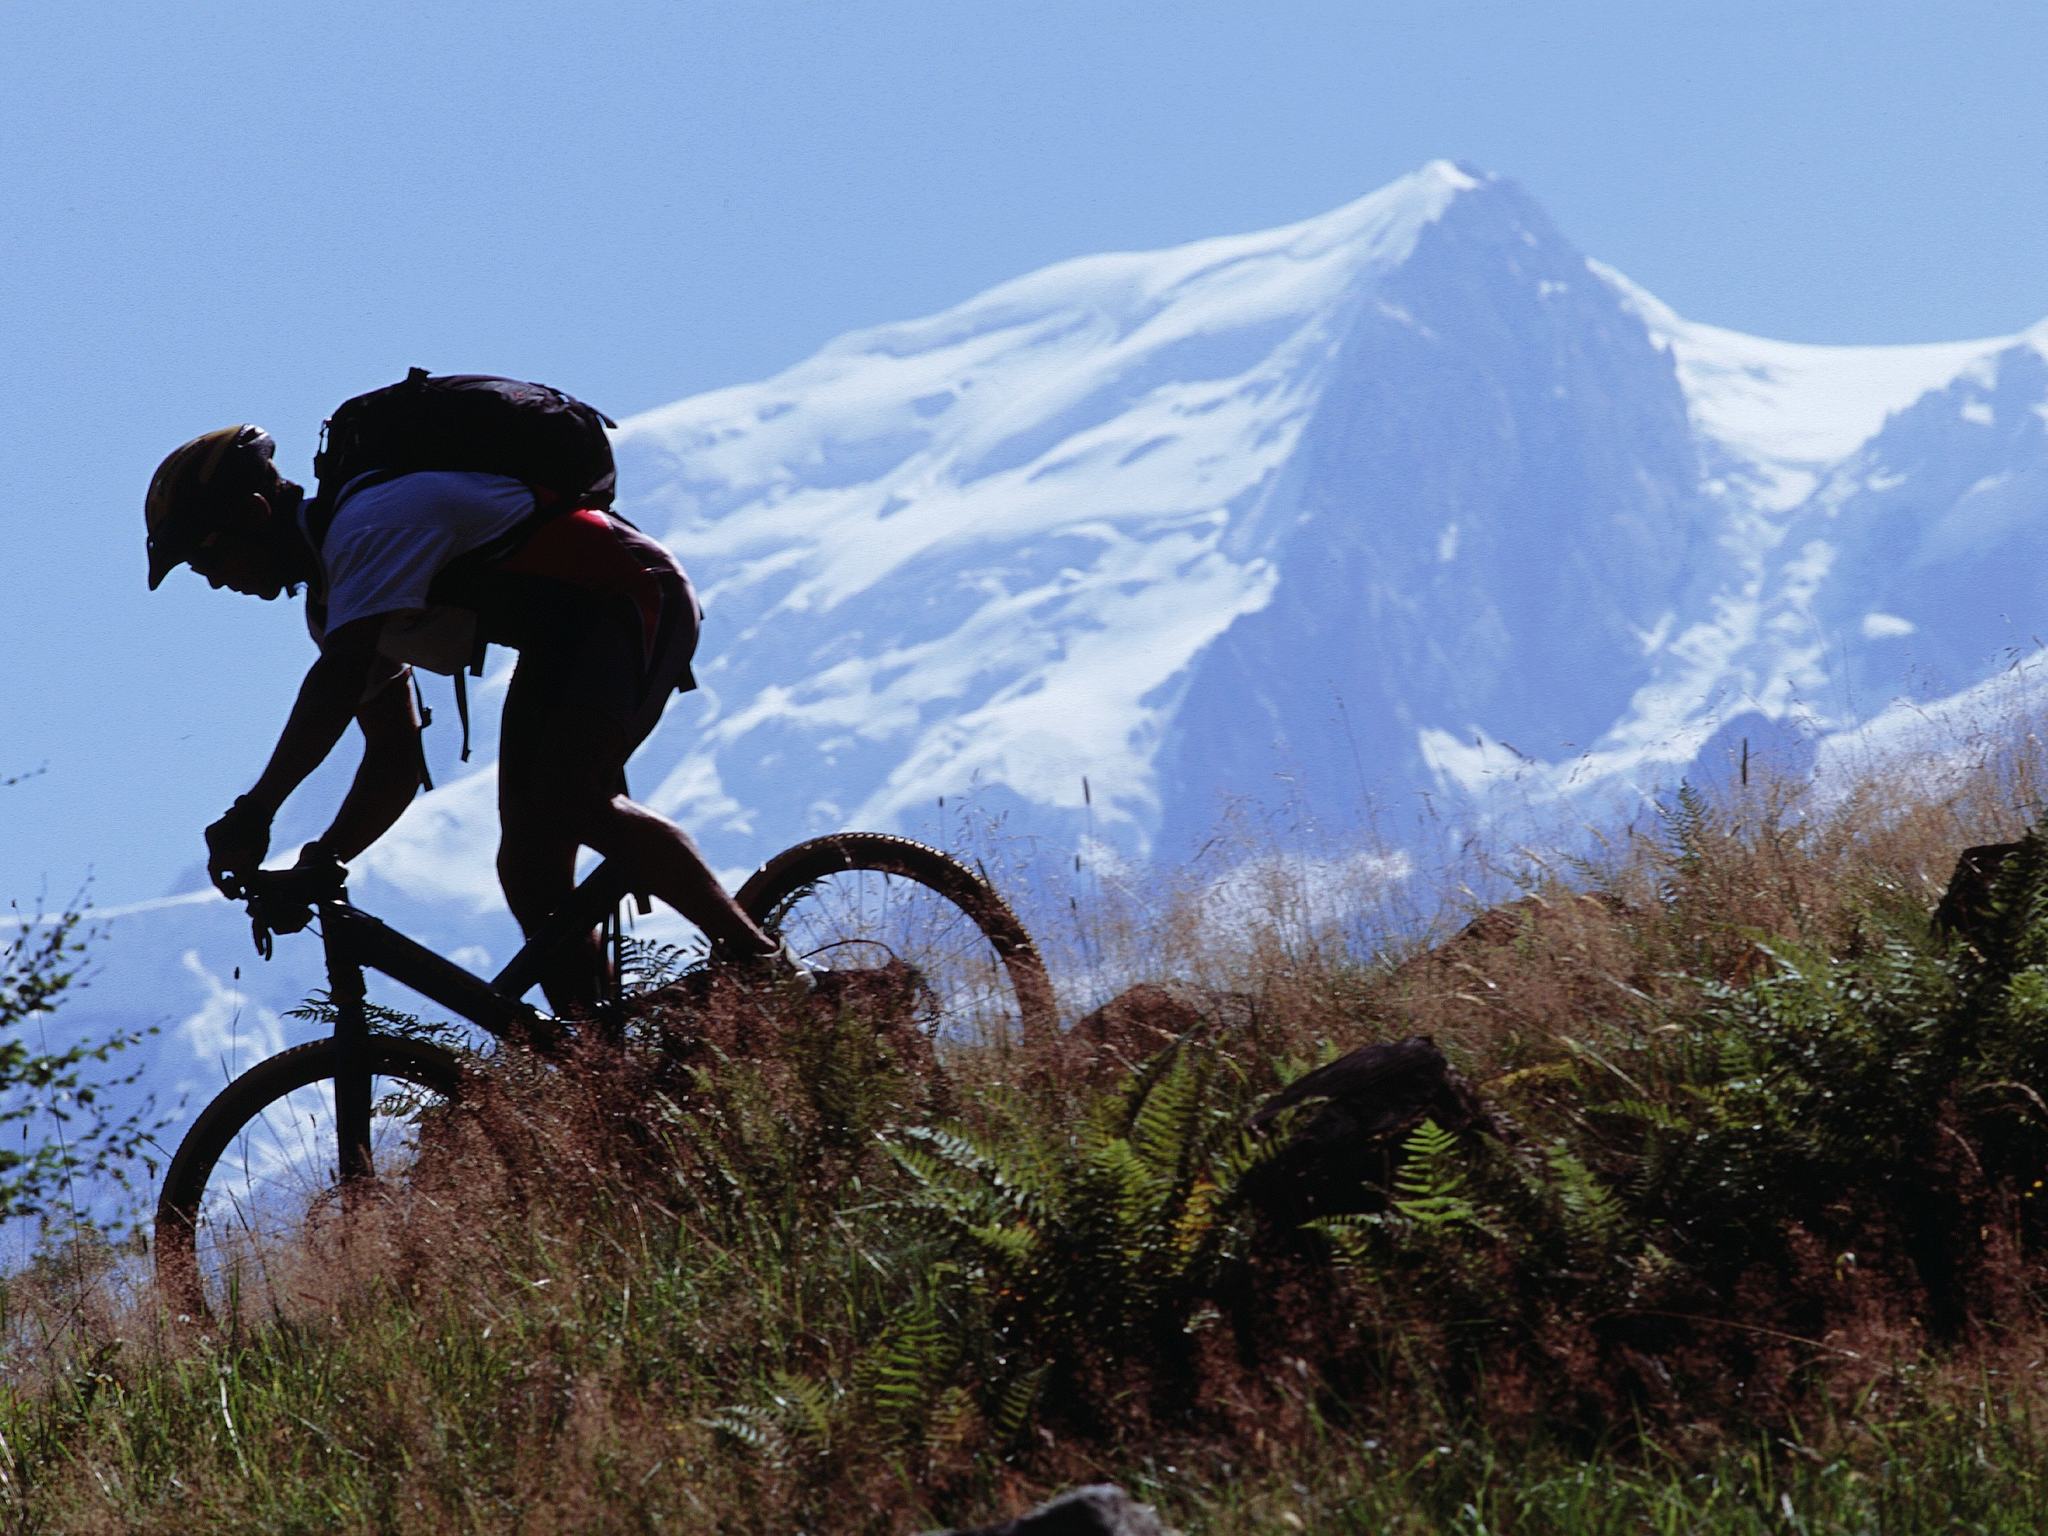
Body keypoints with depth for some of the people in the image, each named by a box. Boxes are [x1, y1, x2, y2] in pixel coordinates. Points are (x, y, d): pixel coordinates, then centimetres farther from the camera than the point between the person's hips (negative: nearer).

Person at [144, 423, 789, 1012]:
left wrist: (253, 813, -41)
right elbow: (395, 758, 12)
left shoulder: (368, 524, -21)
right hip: (560, 634, 11)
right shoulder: (331, 594, 11)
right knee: (528, 862, 1)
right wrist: (323, 862, -3)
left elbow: (341, 678, -37)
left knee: (572, 805, -28)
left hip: (635, 598, -11)